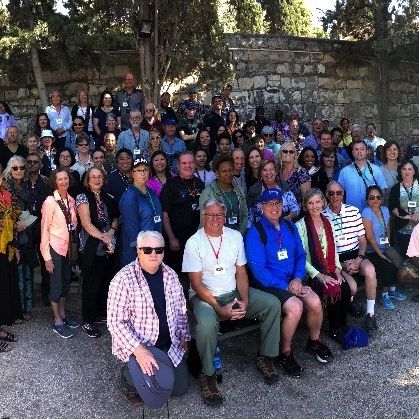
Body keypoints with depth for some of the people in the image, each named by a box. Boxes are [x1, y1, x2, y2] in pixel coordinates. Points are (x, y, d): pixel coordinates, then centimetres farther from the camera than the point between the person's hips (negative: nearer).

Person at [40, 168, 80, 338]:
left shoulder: (71, 200, 2)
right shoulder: (50, 201, -14)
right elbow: (44, 229, -12)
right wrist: (47, 256, -12)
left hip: (69, 247, 6)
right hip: (55, 248, -6)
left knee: (66, 282, 16)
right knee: (56, 284, 2)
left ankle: (63, 313, 32)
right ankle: (57, 321, 14)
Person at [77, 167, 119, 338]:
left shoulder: (108, 198, 12)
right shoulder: (83, 197, -5)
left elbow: (115, 218, 14)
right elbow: (87, 225, -12)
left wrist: (111, 231, -7)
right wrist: (104, 238, -15)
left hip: (109, 247, 6)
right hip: (92, 248, -5)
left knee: (107, 282, 10)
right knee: (91, 284, 0)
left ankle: (102, 313, 28)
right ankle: (87, 322, 11)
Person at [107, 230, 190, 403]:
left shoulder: (170, 275, 0)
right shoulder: (123, 280, -20)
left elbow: (180, 310, 13)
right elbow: (116, 322, -22)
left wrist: (184, 337, 12)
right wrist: (139, 350, -30)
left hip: (170, 344, 6)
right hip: (135, 344, -6)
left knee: (180, 388, 9)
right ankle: (129, 373, 6)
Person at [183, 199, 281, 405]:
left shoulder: (235, 236, 4)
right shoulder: (194, 243, -10)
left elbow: (241, 272, 6)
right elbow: (196, 283, -12)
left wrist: (244, 301, -10)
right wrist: (220, 308, -20)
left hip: (234, 292, 5)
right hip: (204, 296, -5)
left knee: (273, 303, -13)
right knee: (206, 324, -36)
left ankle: (265, 357, 3)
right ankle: (208, 375, -11)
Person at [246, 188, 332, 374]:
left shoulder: (290, 228, 9)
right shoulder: (254, 233, -11)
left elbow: (300, 255, 12)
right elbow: (258, 269, -15)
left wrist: (298, 278, -7)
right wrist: (286, 287, -15)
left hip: (293, 281, 6)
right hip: (269, 285, -5)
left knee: (315, 302, -18)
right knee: (295, 307, -28)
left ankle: (314, 341, 12)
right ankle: (285, 353, -5)